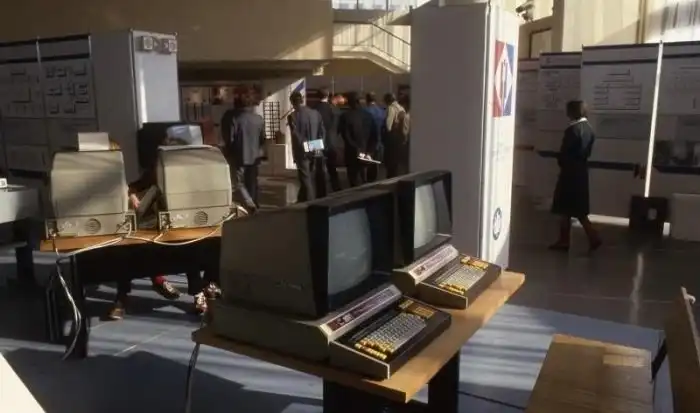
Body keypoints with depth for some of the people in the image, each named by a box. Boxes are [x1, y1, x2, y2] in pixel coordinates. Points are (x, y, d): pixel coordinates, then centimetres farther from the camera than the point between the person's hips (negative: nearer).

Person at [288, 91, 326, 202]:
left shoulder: (292, 116, -11)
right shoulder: (316, 113, 3)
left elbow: (296, 135, -16)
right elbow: (322, 132, 3)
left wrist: (304, 146, -8)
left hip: (301, 152, -5)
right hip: (314, 151, 5)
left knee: (306, 179, 2)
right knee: (306, 177, 20)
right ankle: (302, 200, 32)